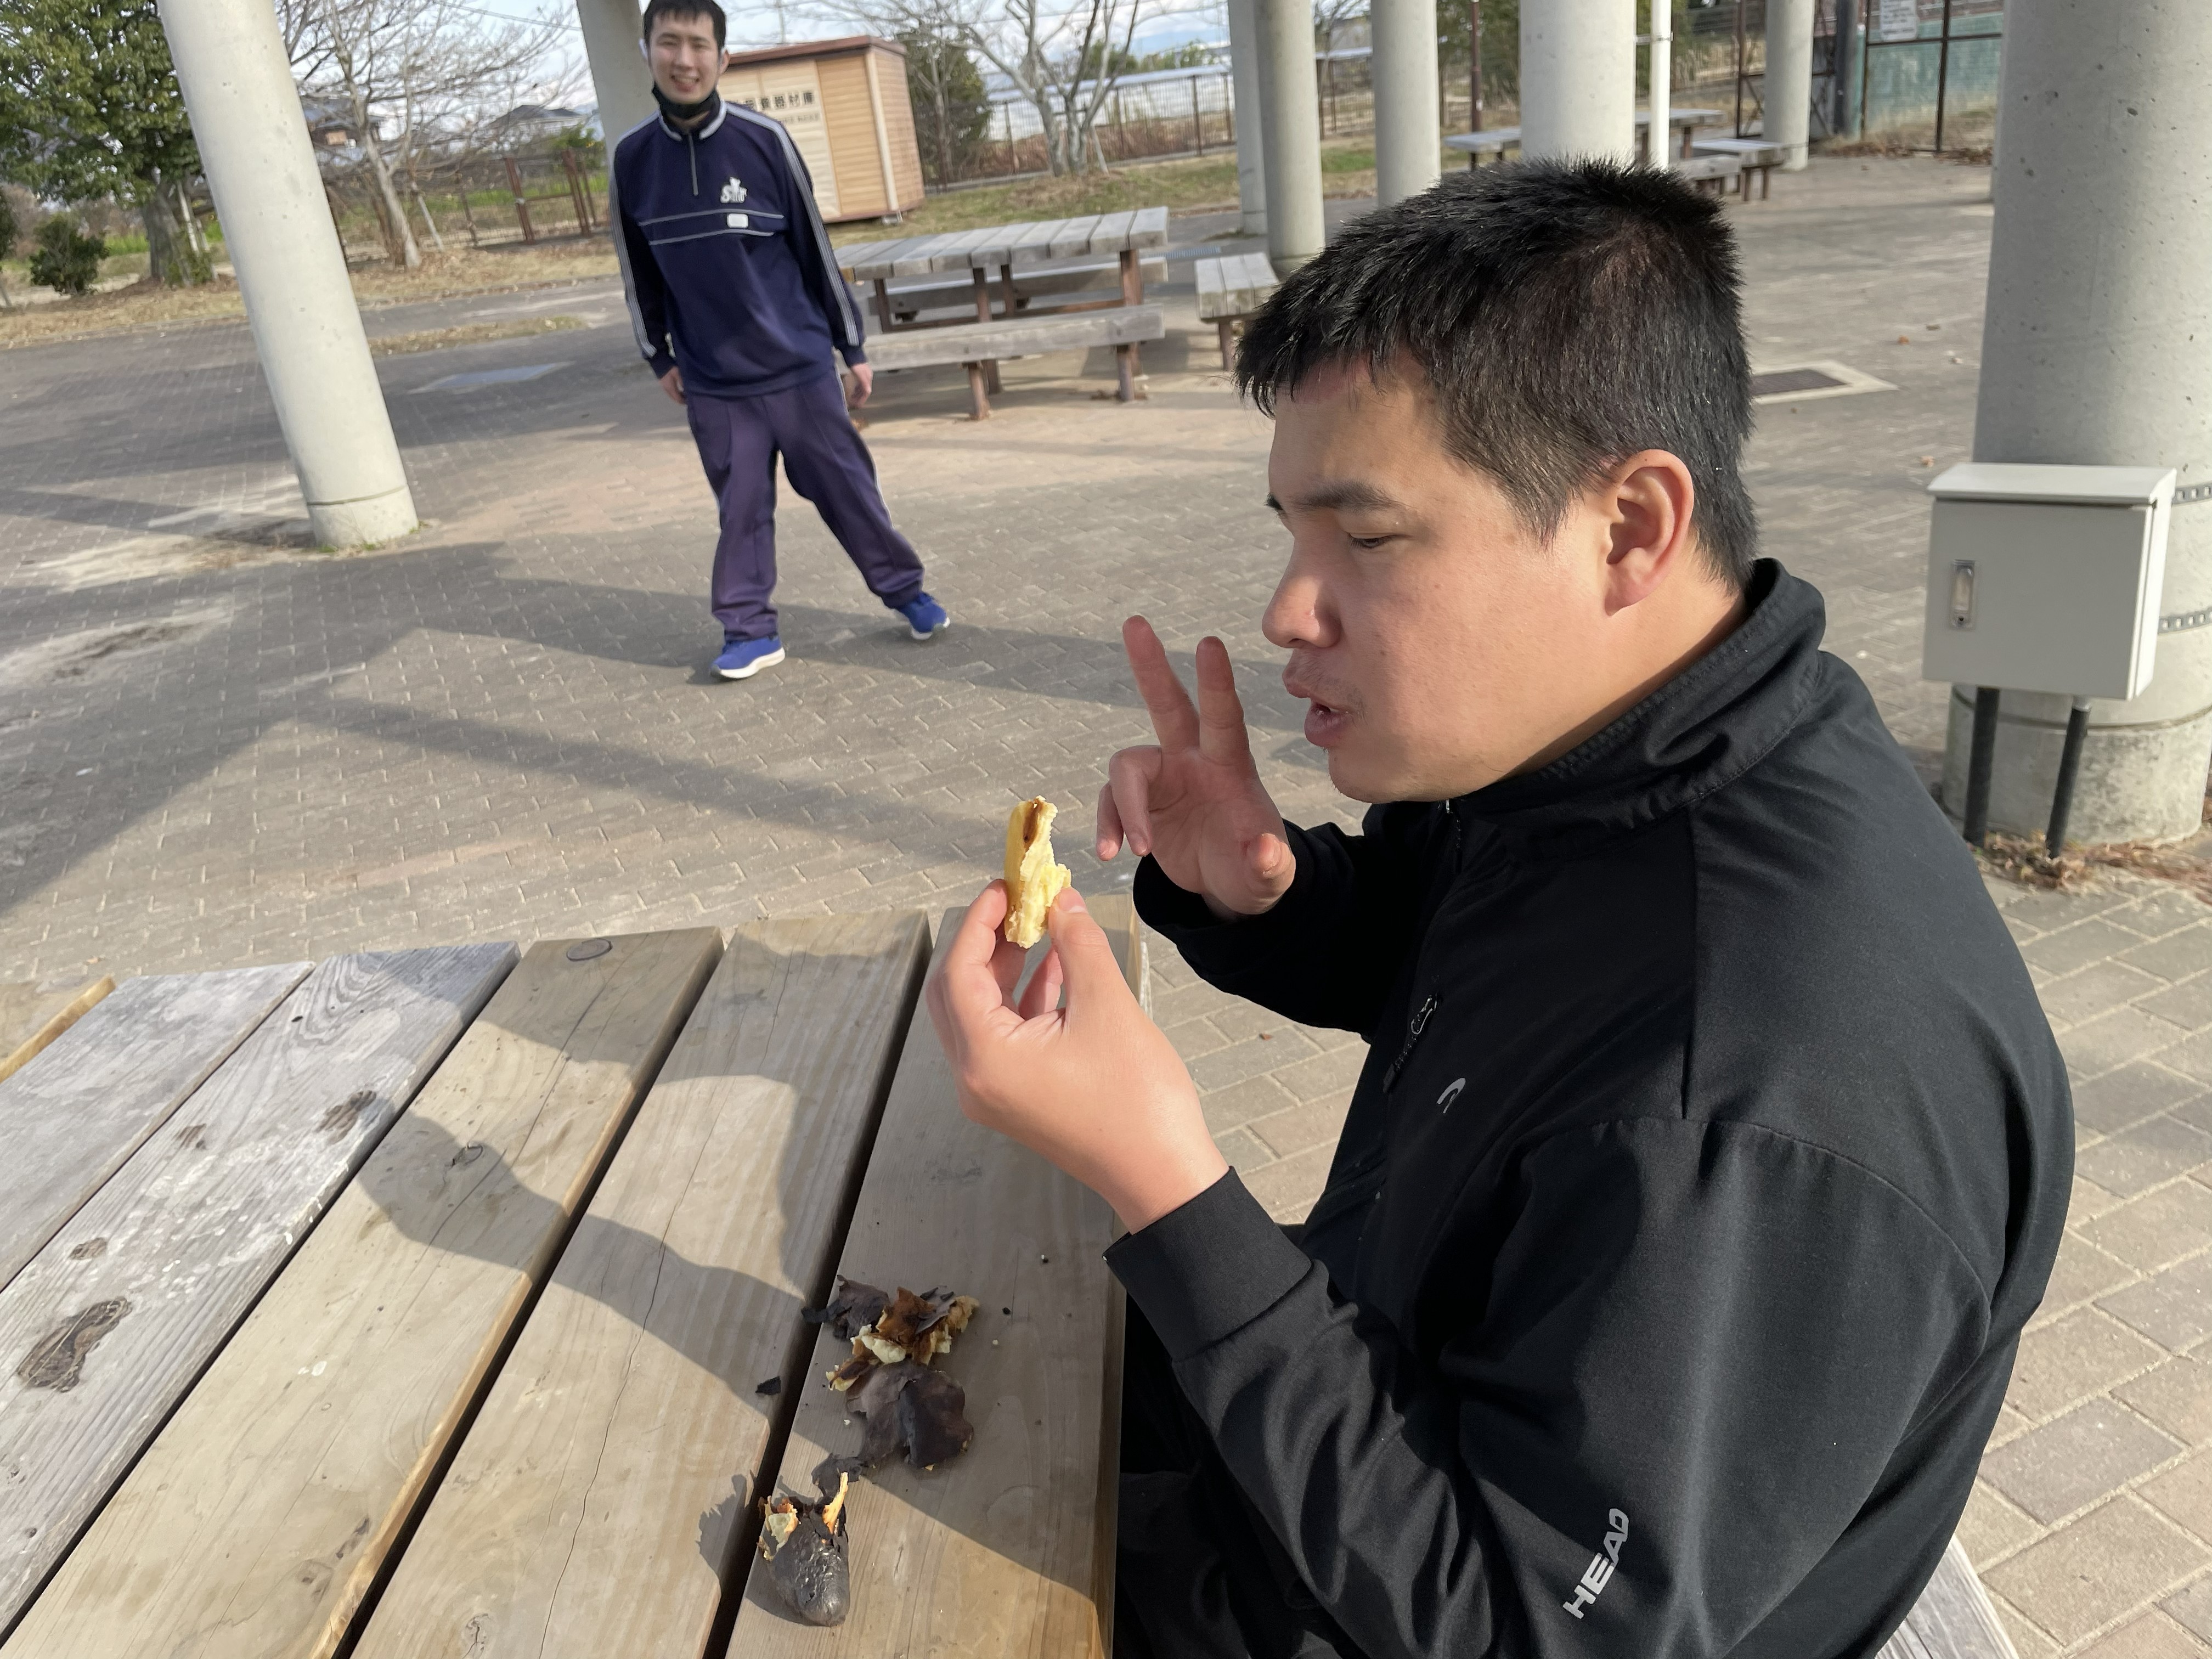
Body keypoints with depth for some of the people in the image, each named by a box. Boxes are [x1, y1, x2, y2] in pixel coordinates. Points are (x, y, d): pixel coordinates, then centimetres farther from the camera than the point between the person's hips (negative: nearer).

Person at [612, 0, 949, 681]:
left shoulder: (764, 139, -7)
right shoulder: (631, 157, 0)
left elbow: (815, 247, -1)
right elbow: (639, 267, 12)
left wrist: (853, 347, 3)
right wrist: (660, 357, 16)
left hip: (800, 367, -1)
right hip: (713, 384, 2)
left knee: (846, 490, 7)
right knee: (740, 509, 5)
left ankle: (904, 589, 24)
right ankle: (750, 630, 17)